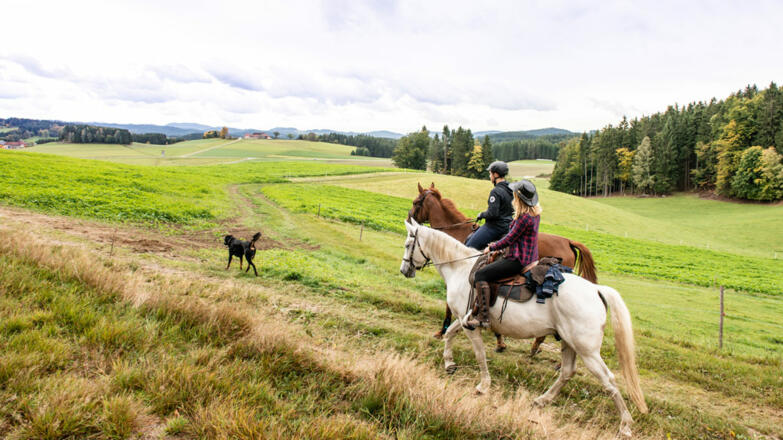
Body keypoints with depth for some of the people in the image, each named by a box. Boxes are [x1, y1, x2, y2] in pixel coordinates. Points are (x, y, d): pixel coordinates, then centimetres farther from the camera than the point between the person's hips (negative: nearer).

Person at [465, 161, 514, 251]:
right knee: (469, 239, 20)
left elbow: (492, 213, -26)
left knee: (469, 247, -7)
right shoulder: (510, 189, 8)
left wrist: (481, 215, -8)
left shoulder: (496, 191, -21)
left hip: (496, 227, -10)